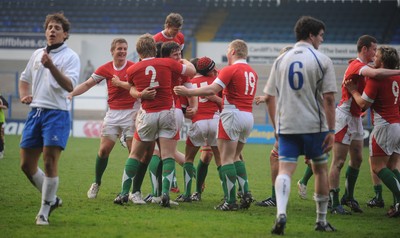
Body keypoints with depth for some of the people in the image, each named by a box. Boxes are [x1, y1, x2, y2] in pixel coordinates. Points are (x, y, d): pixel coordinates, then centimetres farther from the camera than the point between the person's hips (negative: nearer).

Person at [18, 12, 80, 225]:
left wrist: (51, 66, -31)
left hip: (57, 113, -6)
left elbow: (69, 85, -19)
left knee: (49, 162, -13)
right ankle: (52, 199, 24)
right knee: (26, 164, 5)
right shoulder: (37, 54, 15)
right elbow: (24, 78, 28)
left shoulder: (70, 57, -4)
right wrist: (24, 95, 7)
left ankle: (44, 211, -4)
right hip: (35, 112, 6)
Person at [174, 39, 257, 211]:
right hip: (249, 117, 8)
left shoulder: (231, 69, -10)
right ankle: (245, 193, 6)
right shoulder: (252, 72, 13)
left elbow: (212, 90, -18)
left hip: (233, 114, -8)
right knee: (235, 157, 18)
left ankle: (230, 201, -9)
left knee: (226, 159, -4)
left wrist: (188, 92, -15)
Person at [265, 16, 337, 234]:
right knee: (321, 169, 15)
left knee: (285, 170, -4)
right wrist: (331, 130, -6)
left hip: (286, 126, 2)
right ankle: (321, 220, 23)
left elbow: (270, 98, 10)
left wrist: (276, 126, 19)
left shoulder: (281, 60, 8)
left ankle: (281, 213, -29)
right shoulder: (322, 60, -3)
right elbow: (328, 99, -8)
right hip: (314, 126, -2)